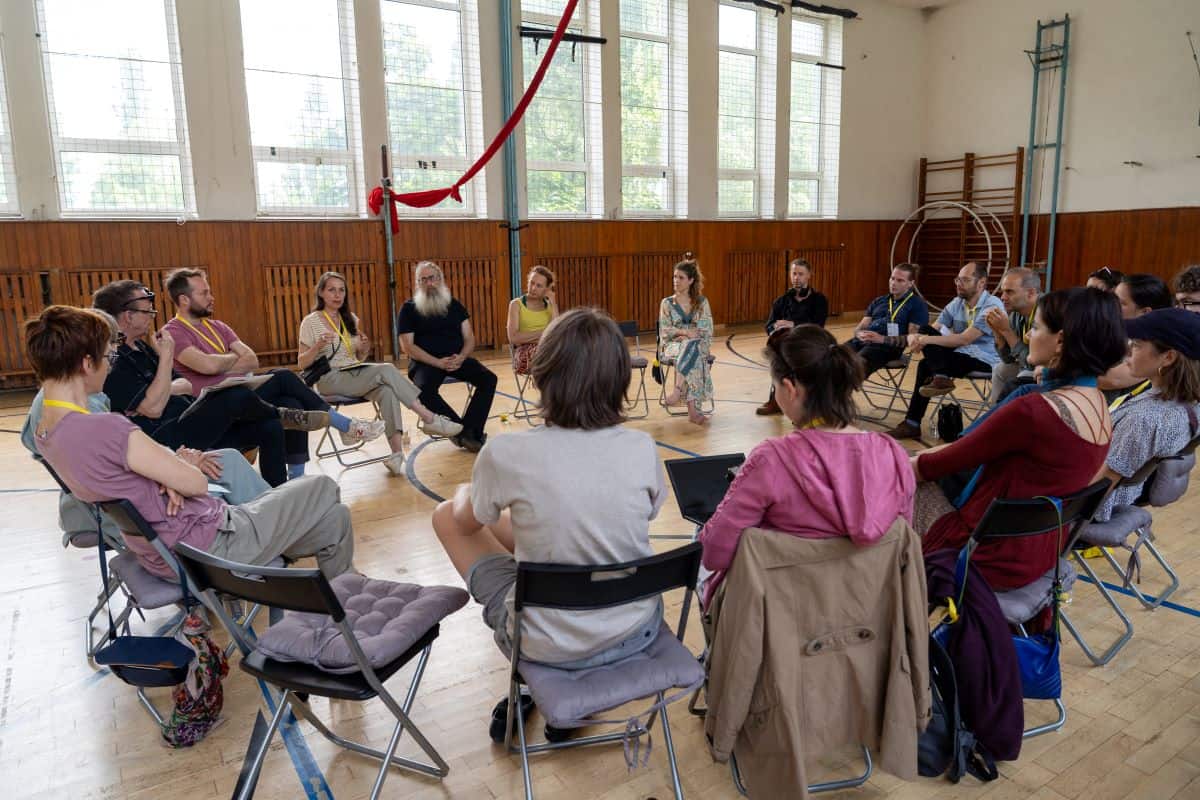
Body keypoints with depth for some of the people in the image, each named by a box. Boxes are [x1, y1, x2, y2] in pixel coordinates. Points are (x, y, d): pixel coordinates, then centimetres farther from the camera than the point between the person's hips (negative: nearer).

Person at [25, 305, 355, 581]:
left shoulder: (43, 435, 0)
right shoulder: (107, 429, -31)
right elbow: (197, 483, -21)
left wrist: (169, 473, -13)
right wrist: (188, 466, 1)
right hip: (207, 549, -9)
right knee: (323, 489, 5)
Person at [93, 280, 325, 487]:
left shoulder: (140, 348, 17)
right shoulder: (112, 362, -12)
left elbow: (185, 385, 15)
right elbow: (153, 408, -21)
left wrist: (160, 392, -8)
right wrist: (166, 357, -15)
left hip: (189, 425, 9)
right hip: (167, 442, -9)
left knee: (269, 427, -5)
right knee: (237, 397, -25)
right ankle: (282, 415, 7)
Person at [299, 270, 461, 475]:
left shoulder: (351, 319, 14)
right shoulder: (311, 322, -1)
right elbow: (302, 364, -2)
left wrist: (364, 350, -5)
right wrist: (318, 346, -22)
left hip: (356, 374, 5)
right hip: (331, 380, -5)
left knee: (387, 390, -31)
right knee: (386, 370, -29)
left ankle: (397, 451, -40)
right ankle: (430, 419, -27)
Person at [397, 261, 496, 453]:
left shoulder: (454, 304, 12)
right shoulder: (409, 308, 3)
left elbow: (469, 338, 10)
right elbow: (407, 346, -5)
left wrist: (461, 357, -13)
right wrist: (438, 363, -16)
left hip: (457, 360, 3)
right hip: (425, 362, -3)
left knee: (488, 378, -21)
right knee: (424, 390, -35)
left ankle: (464, 431, -24)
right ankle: (467, 430, -26)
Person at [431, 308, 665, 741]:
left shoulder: (506, 453, -22)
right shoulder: (642, 448, -14)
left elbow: (465, 522, 0)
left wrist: (466, 493, 25)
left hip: (549, 646, -3)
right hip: (636, 632, 4)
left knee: (447, 516, 16)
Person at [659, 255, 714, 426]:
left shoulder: (702, 302, 10)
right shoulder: (667, 303, 10)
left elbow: (707, 330, 3)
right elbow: (664, 331, 2)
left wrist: (688, 336, -14)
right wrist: (684, 331, -16)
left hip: (698, 345, 1)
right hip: (672, 346, 0)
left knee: (691, 347, -38)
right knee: (691, 351, -37)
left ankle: (676, 391, -45)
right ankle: (693, 409, -46)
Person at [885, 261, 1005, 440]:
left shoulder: (992, 306, -15)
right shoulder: (956, 304, 7)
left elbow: (964, 339, -24)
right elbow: (933, 331, 0)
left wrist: (925, 340, -27)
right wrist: (916, 337, -24)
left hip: (984, 360, -7)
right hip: (959, 355, 7)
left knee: (926, 365, -24)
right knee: (926, 330, -13)